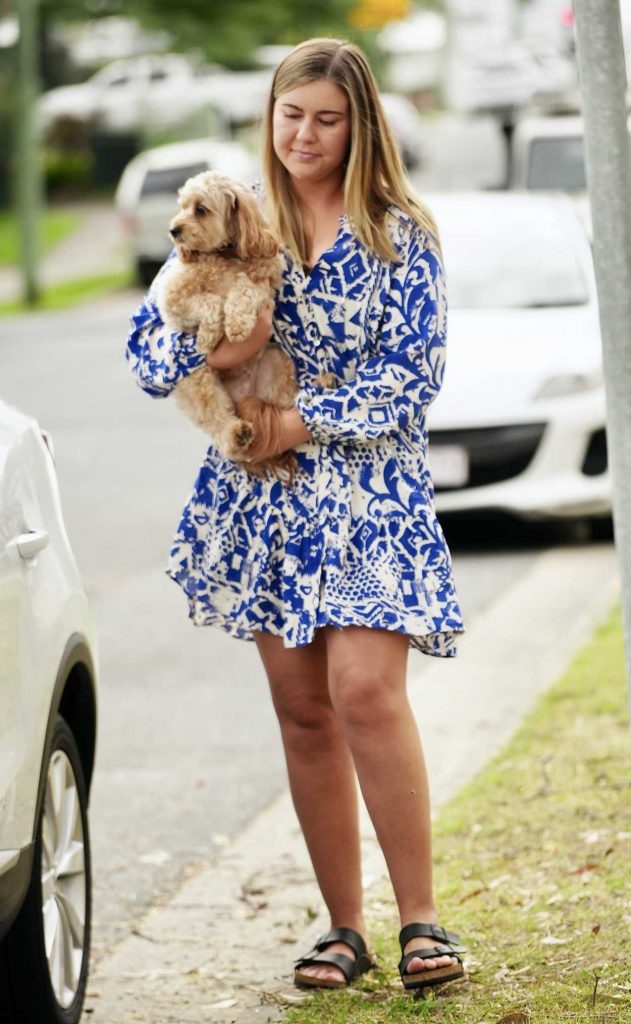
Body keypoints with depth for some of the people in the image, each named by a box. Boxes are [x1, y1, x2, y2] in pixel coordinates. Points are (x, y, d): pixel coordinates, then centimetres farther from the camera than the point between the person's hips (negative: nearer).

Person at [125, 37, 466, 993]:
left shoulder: (399, 234, 0)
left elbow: (414, 372, -7)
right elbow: (148, 353, 4)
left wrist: (299, 426, -14)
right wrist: (215, 348, -17)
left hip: (368, 491, -3)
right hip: (261, 499, 3)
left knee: (365, 691, -16)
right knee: (303, 712, 4)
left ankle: (421, 917, -8)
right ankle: (344, 926, 12)